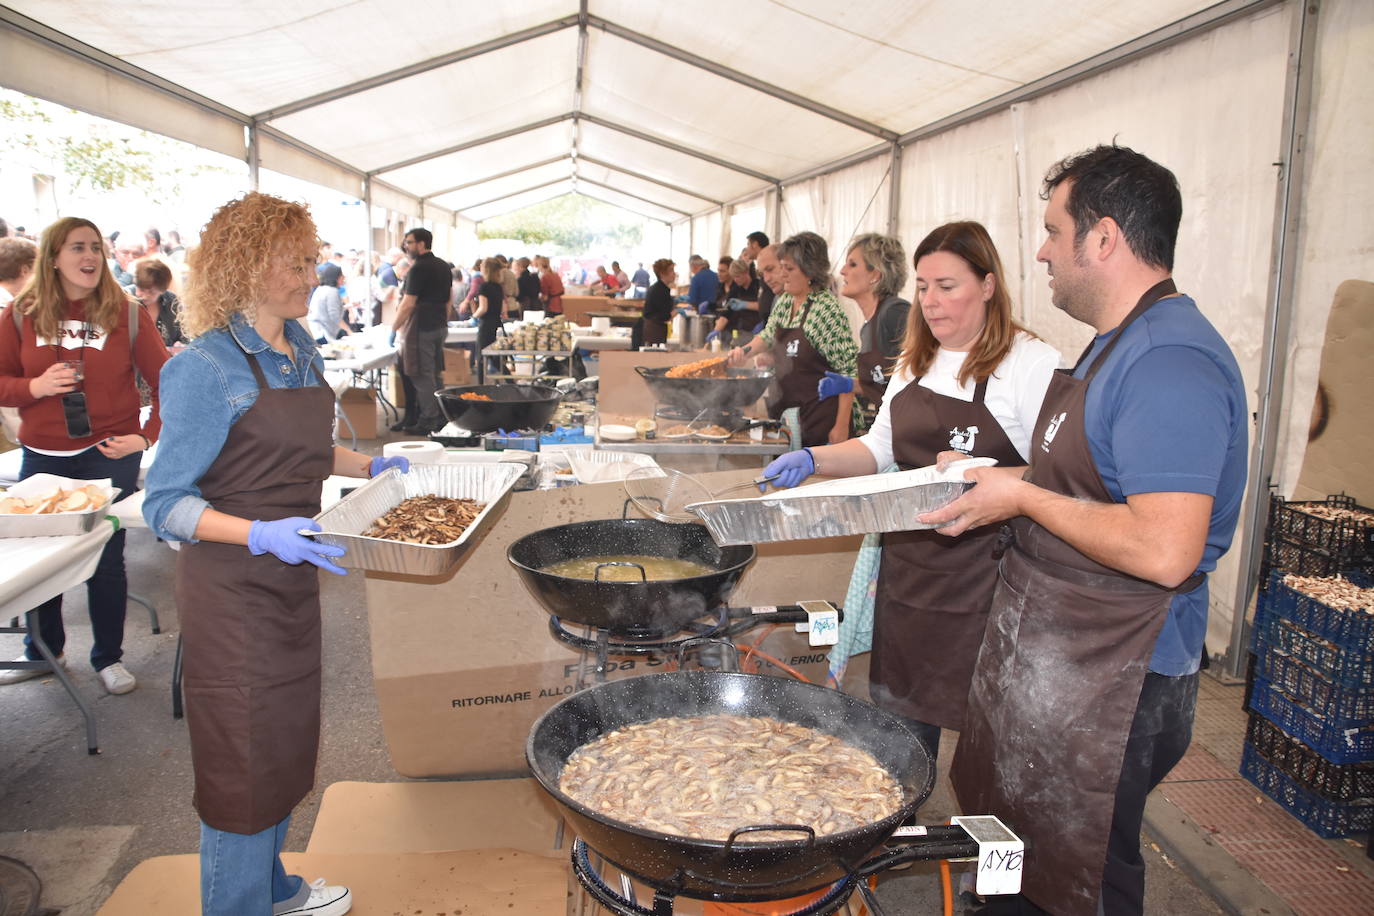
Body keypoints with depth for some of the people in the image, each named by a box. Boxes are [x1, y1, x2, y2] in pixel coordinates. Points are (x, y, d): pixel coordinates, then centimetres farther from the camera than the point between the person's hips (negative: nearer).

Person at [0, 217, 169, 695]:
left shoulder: (126, 313, -5)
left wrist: (147, 437, -12)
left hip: (109, 456, -2)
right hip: (41, 457, 2)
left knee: (106, 561, 6)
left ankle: (109, 657, 23)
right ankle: (42, 651, 35)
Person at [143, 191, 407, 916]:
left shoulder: (300, 347, 6)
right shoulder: (207, 367, -19)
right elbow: (166, 503, -19)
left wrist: (369, 466, 9)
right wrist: (264, 535, -31)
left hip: (292, 578, 8)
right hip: (232, 589, -8)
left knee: (287, 743, 21)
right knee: (245, 760, 6)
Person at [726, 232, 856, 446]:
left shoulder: (828, 309, -17)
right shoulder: (784, 301, 7)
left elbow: (848, 371, -18)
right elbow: (768, 335, 25)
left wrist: (841, 426, -20)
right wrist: (745, 351, 5)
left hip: (819, 420, -8)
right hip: (784, 411, 8)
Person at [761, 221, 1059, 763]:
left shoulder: (1031, 363, -10)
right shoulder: (916, 362, 12)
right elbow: (881, 447, 18)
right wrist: (814, 460, 3)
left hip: (984, 572, -6)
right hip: (908, 563, 7)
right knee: (899, 719, 17)